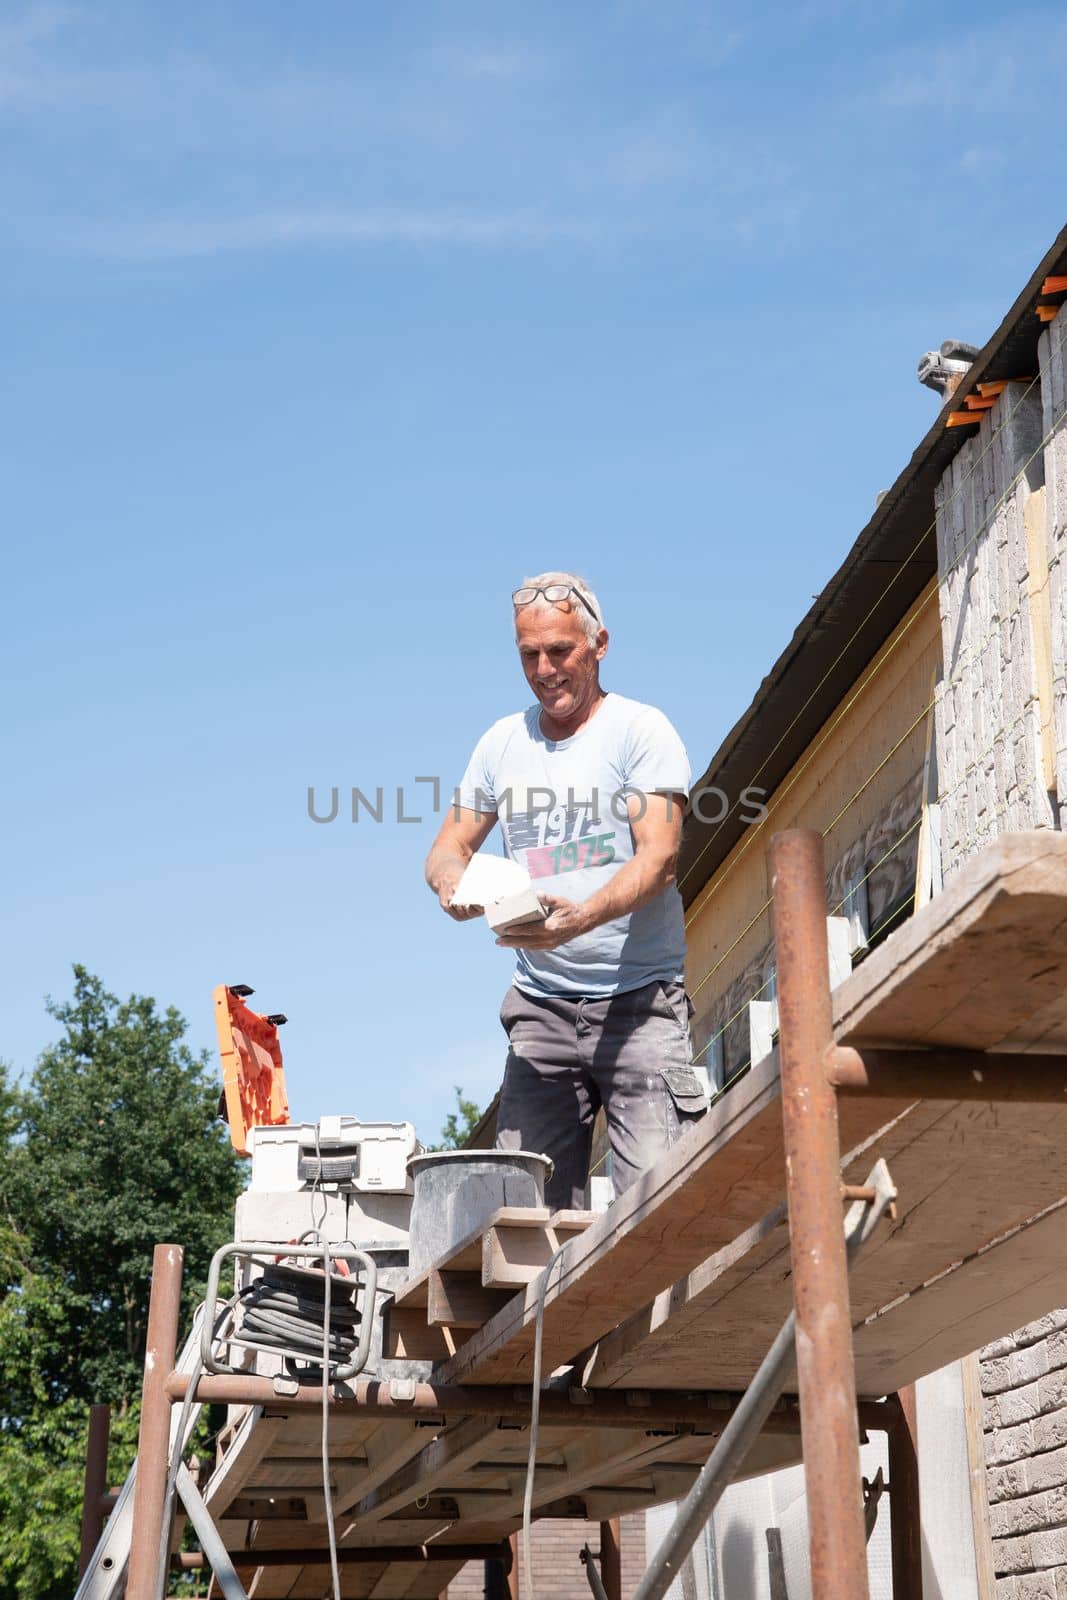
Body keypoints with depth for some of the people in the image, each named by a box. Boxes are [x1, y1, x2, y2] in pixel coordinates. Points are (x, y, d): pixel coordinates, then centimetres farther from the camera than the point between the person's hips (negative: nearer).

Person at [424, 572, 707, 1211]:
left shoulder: (641, 730, 1)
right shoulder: (503, 742, 16)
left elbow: (659, 857, -11)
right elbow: (448, 848, 19)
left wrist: (584, 917, -29)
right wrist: (453, 883, -7)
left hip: (639, 999, -4)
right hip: (542, 1007, 4)